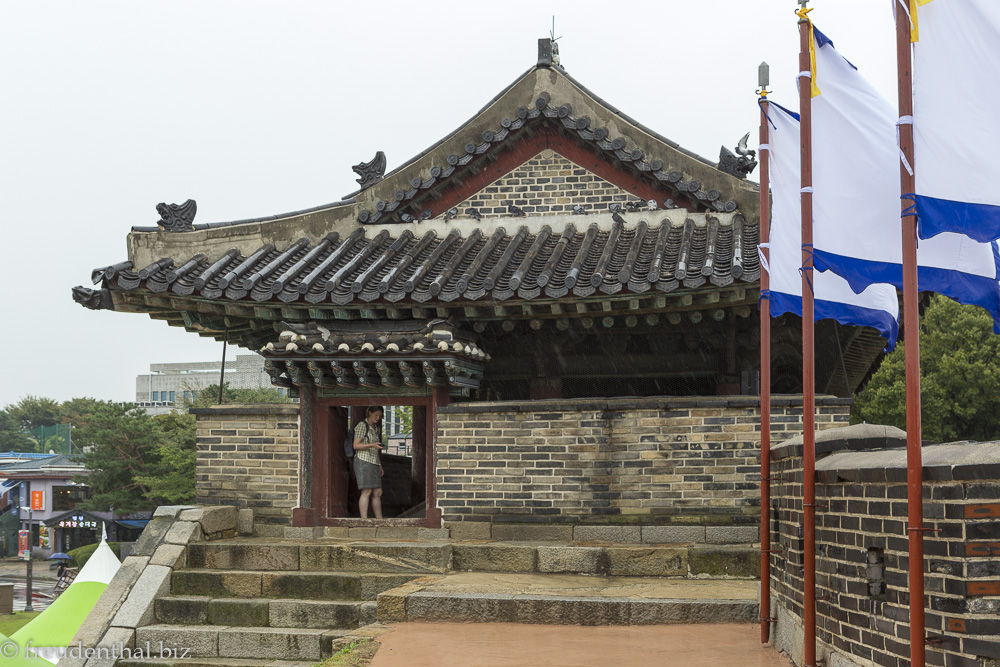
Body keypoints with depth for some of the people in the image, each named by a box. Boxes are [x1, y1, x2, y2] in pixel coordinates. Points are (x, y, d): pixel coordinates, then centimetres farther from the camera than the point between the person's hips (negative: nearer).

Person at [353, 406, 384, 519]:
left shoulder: (376, 428, 20)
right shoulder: (362, 426, -4)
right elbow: (356, 445, -9)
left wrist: (380, 466, 20)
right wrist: (372, 445, -19)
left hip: (374, 463, 8)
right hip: (363, 461, -8)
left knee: (377, 493, 4)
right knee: (367, 492, -14)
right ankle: (364, 519, -16)